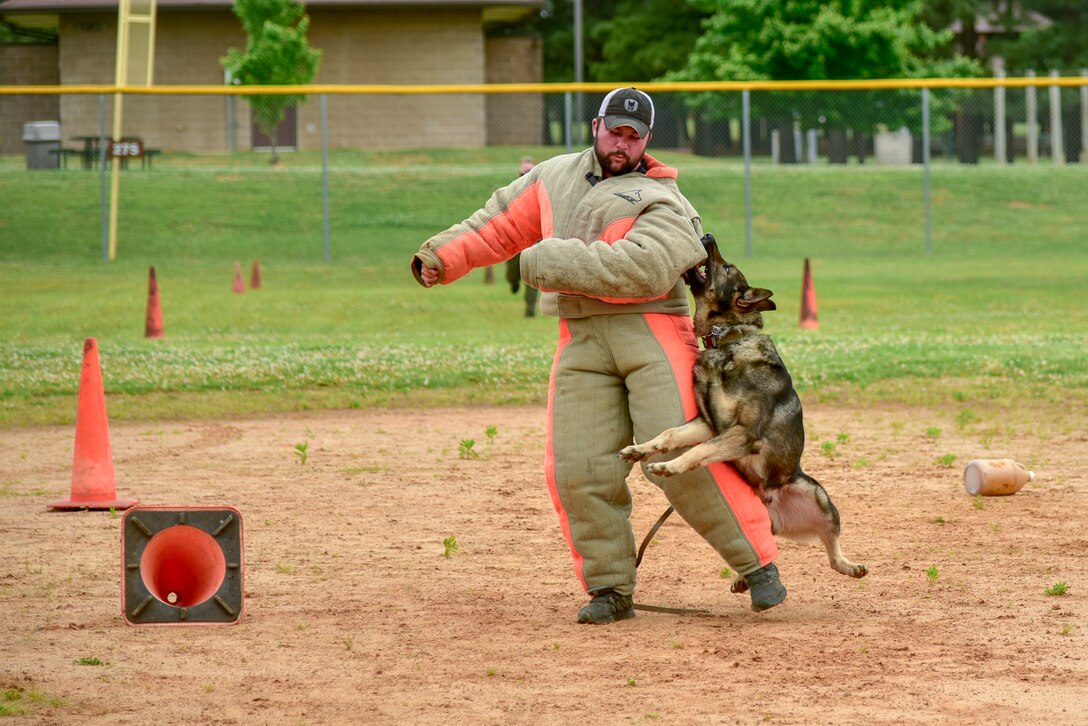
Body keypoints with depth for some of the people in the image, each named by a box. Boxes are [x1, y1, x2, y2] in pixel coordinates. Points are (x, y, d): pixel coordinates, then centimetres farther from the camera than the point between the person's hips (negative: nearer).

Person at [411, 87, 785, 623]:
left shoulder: (662, 203, -2)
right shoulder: (556, 177, 19)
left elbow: (637, 269, -19)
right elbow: (501, 224, 29)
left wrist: (548, 261, -17)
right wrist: (444, 256, 17)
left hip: (650, 331, -5)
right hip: (580, 341, 5)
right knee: (578, 469, -6)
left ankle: (758, 564, -5)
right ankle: (610, 590, 6)